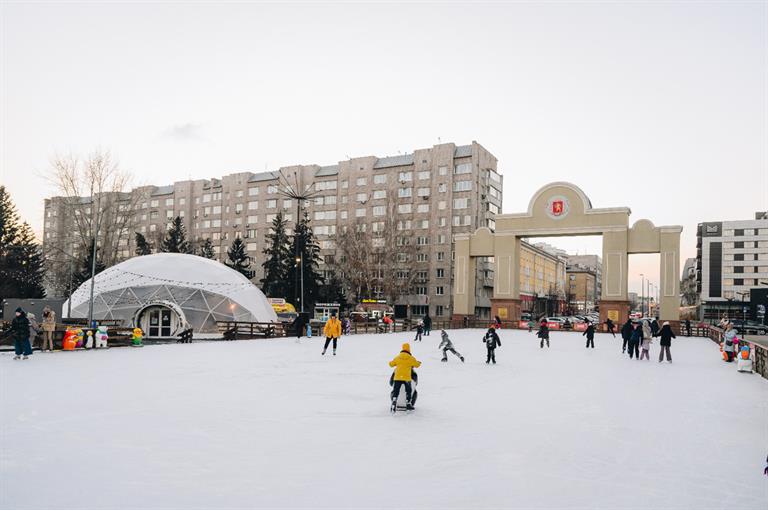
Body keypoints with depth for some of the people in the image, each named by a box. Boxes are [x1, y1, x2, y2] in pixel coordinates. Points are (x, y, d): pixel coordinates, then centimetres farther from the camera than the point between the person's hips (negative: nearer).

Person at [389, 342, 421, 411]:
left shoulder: (397, 357, 6)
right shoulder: (411, 358, -2)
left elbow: (391, 364, 17)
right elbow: (417, 365, 9)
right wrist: (419, 362, 32)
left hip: (397, 377, 2)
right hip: (407, 378, -1)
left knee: (396, 391, 3)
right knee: (408, 391, 18)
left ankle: (394, 402, -16)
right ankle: (408, 404, 22)